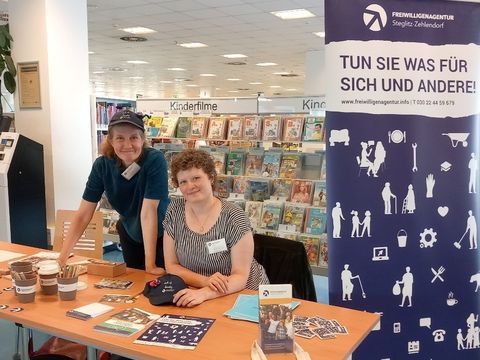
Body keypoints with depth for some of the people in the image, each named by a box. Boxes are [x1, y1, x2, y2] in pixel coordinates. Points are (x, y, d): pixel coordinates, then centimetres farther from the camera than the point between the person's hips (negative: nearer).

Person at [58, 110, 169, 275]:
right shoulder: (102, 165, -18)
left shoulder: (155, 160, -29)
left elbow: (148, 211, -32)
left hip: (161, 235, -3)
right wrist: (62, 257, -25)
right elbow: (83, 214, -18)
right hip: (130, 234, 3)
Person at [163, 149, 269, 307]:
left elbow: (240, 277, -15)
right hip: (195, 295, 2)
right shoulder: (175, 210, -2)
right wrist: (205, 281, -18)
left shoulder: (234, 218, -13)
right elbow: (171, 266, 0)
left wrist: (204, 293, -32)